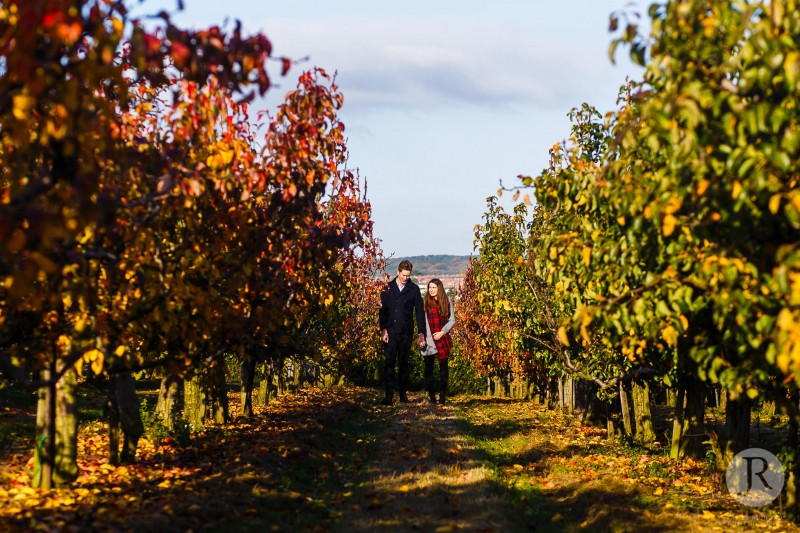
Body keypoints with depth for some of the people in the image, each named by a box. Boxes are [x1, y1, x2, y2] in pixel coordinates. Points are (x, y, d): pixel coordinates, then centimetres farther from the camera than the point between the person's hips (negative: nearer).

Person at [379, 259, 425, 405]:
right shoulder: (388, 288, 5)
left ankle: (403, 394, 12)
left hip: (406, 333, 0)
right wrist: (383, 329, -6)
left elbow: (420, 311, 5)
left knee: (404, 363, 5)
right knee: (389, 363, -6)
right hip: (390, 332, 0)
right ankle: (389, 395, -6)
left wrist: (421, 333, 0)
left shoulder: (414, 289, 4)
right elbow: (382, 310, 4)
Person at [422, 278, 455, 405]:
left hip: (442, 339, 0)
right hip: (428, 339, 0)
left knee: (443, 367, -2)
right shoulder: (425, 302, 4)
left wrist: (442, 332, -7)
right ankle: (431, 395, 7)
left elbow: (452, 320, 6)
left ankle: (442, 395, 0)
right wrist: (422, 336, -7)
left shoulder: (446, 301, 6)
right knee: (428, 368, 1)